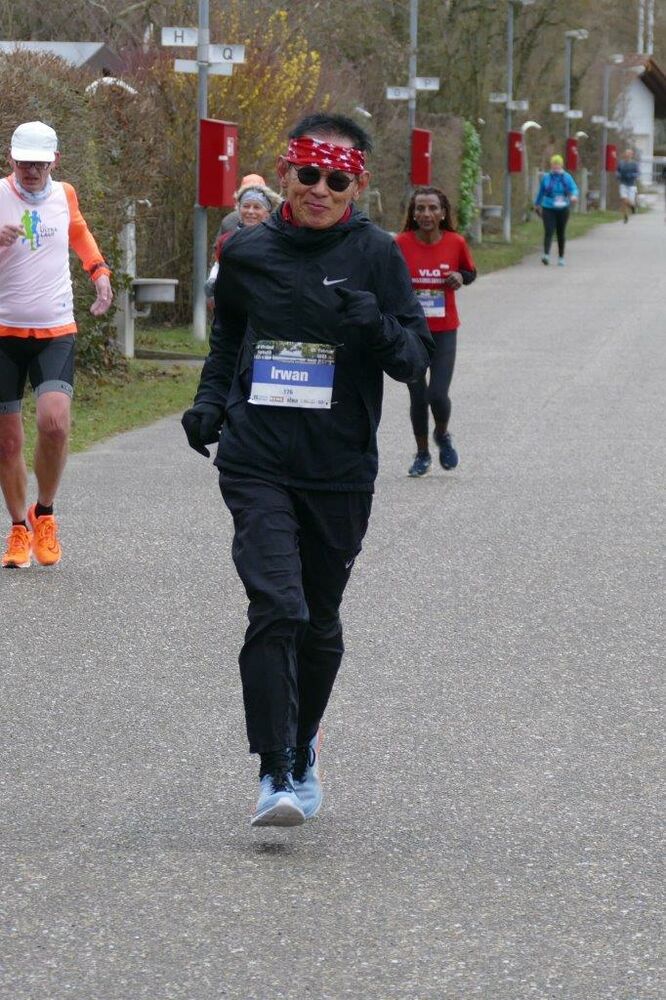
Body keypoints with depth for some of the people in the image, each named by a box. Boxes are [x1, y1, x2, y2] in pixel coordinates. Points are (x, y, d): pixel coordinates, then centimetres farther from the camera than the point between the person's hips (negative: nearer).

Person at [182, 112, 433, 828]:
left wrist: (374, 327, -23)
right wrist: (210, 404, 7)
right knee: (276, 608, -17)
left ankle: (302, 750, 35)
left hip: (340, 473, 0)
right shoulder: (247, 252, 4)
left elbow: (416, 360, -4)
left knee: (320, 624, 13)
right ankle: (275, 773, -13)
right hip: (257, 464, 0)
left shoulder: (376, 255, -2)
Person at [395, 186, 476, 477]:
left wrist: (461, 277, -9)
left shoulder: (456, 243, -5)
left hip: (444, 330, 0)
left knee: (438, 395, -10)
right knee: (417, 396, 6)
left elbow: (470, 272, 12)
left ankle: (442, 436, 23)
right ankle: (422, 454, 27)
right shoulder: (401, 244, -8)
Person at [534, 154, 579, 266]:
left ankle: (561, 258, 20)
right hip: (548, 209, 0)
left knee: (561, 234, 9)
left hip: (562, 210, 1)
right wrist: (537, 204, 26)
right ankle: (546, 255, -27)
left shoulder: (567, 177, 2)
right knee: (548, 232, -16)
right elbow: (541, 192, 17)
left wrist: (574, 195, -34)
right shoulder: (546, 178, 5)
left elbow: (574, 188, -11)